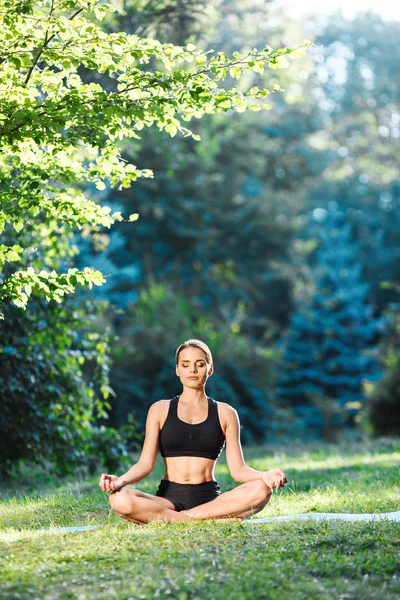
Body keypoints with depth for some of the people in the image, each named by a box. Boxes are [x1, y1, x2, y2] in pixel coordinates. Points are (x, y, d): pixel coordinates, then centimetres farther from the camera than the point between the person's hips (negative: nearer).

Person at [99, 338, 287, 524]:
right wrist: (121, 480, -19)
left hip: (210, 498, 0)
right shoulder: (160, 410, 11)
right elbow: (145, 463, 3)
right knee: (119, 498, -33)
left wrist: (263, 475, -18)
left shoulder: (225, 413, 11)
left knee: (261, 489, -29)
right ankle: (216, 519, -29)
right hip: (169, 497, 0)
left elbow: (238, 469, 4)